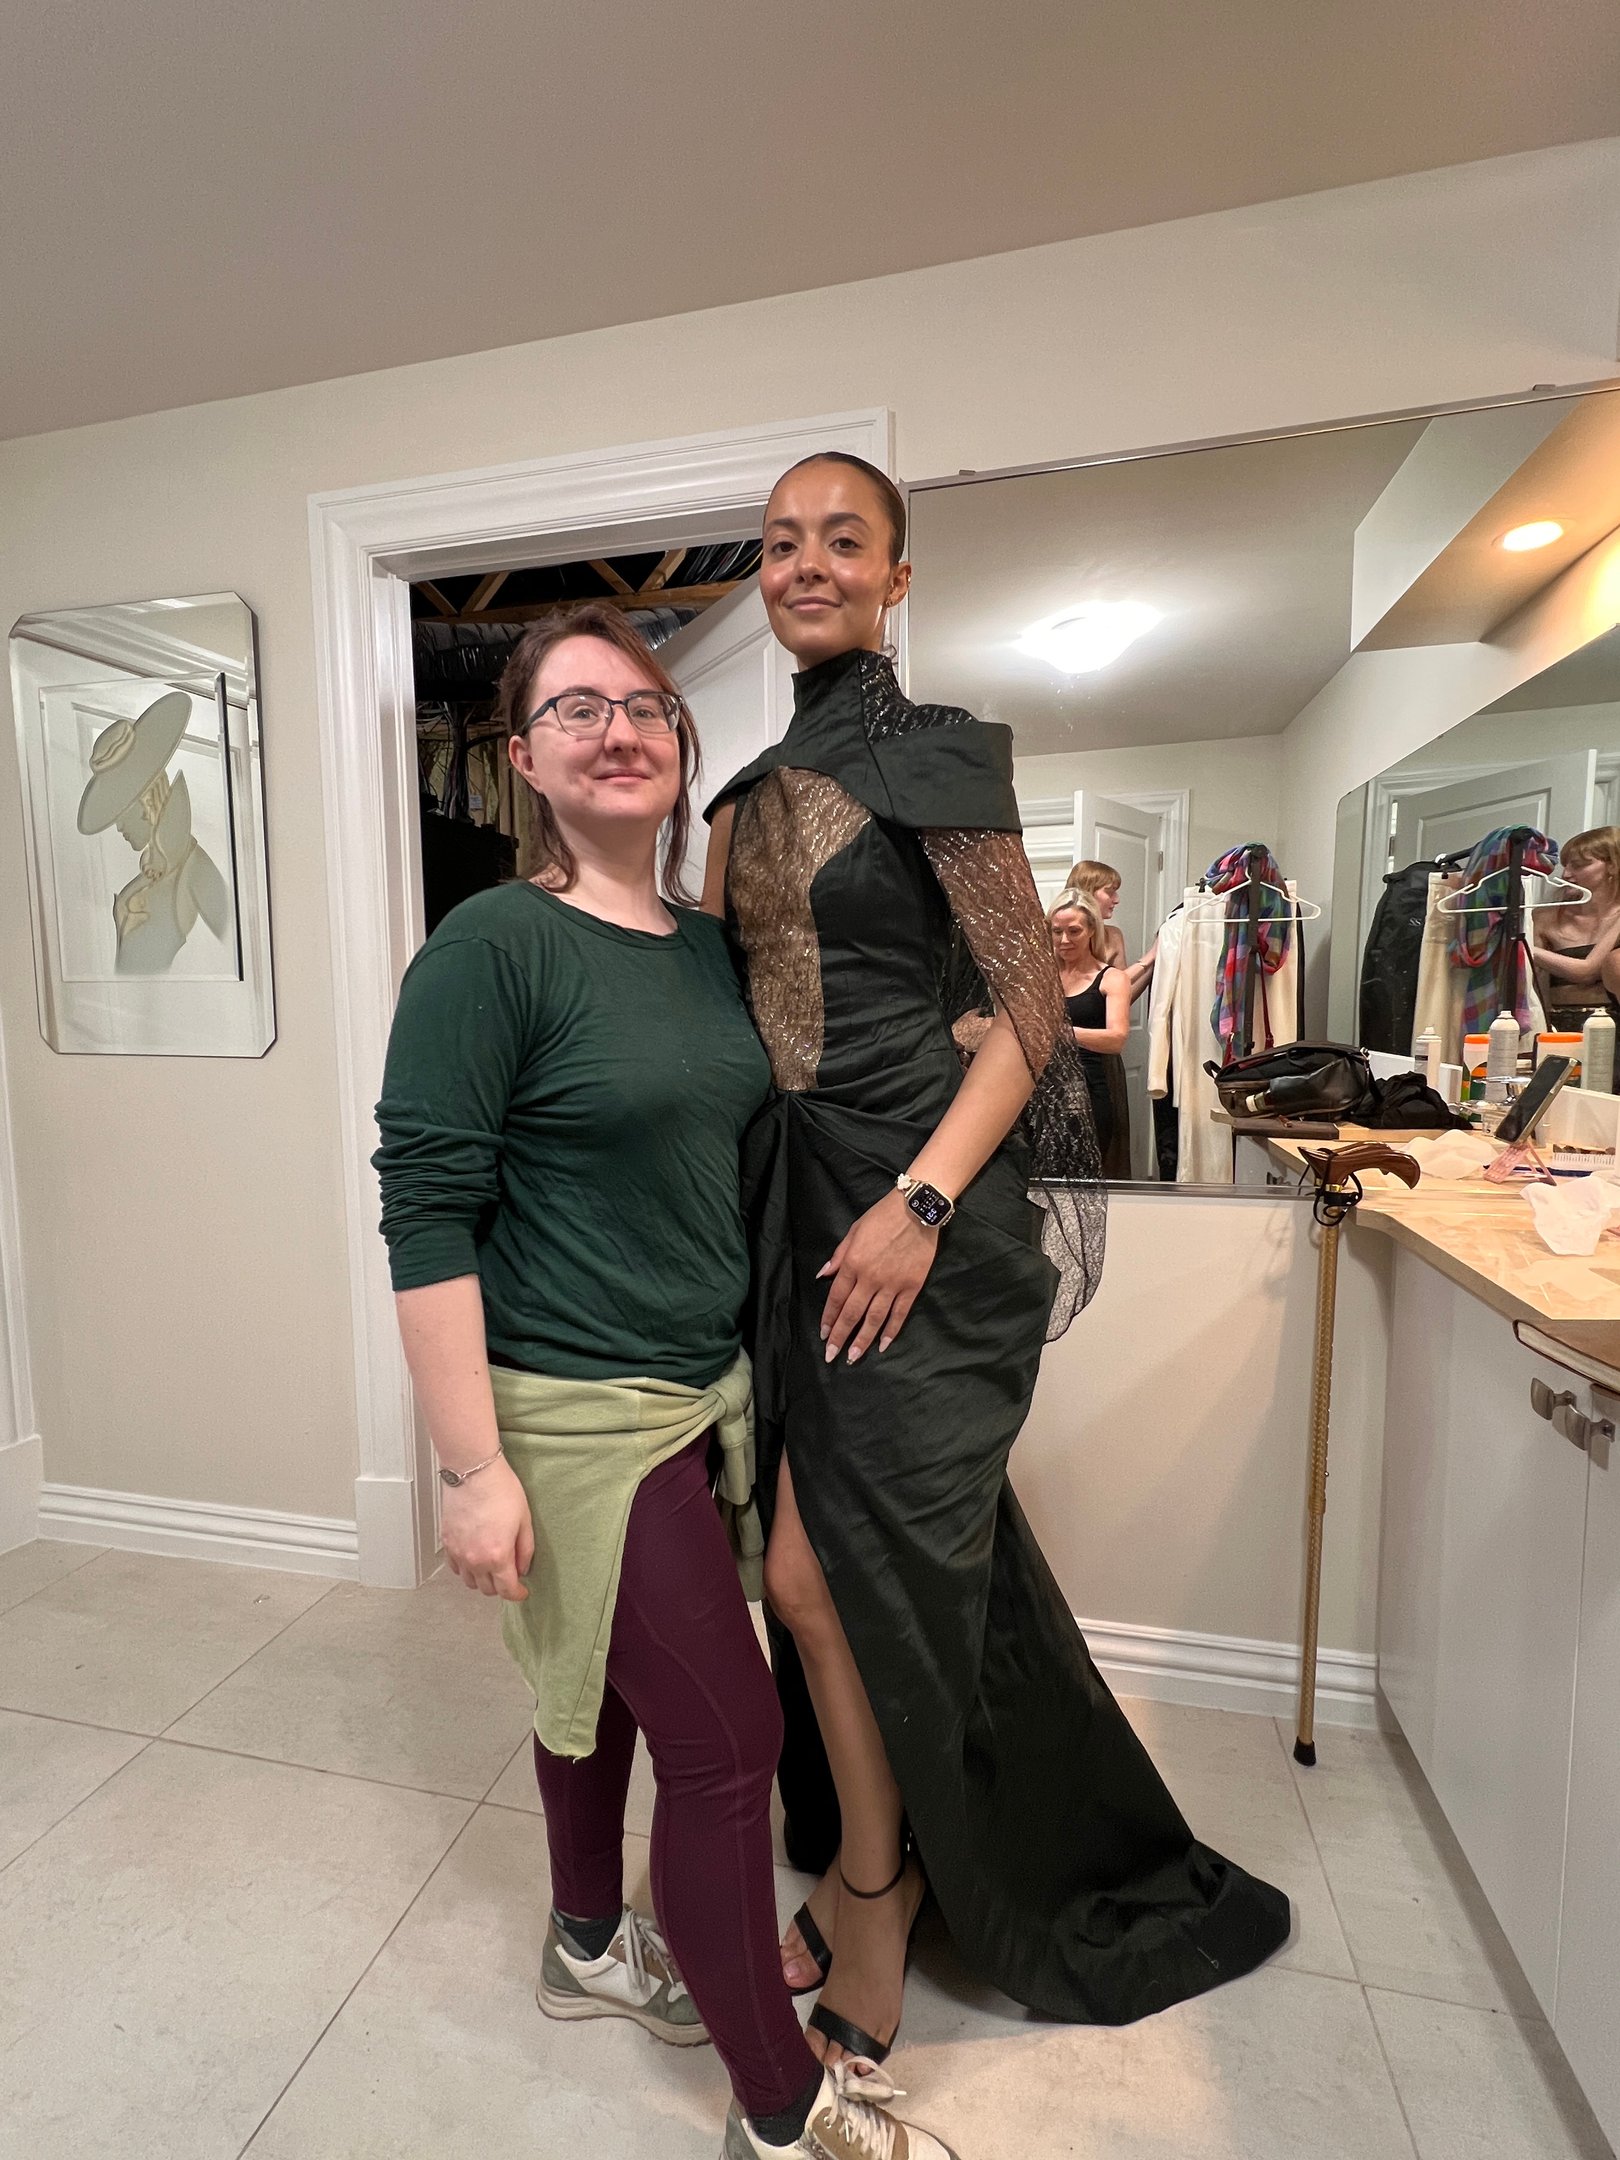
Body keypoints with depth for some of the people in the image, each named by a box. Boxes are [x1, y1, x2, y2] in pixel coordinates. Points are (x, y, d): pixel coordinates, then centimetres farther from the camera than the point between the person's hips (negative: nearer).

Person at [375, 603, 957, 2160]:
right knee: (728, 1737, 4)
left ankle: (590, 1946, 51)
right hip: (572, 1412, -6)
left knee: (604, 1683, 25)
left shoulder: (711, 946, 6)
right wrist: (471, 1464, -17)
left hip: (701, 1389, 7)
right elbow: (426, 1213, -16)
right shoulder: (490, 949, -14)